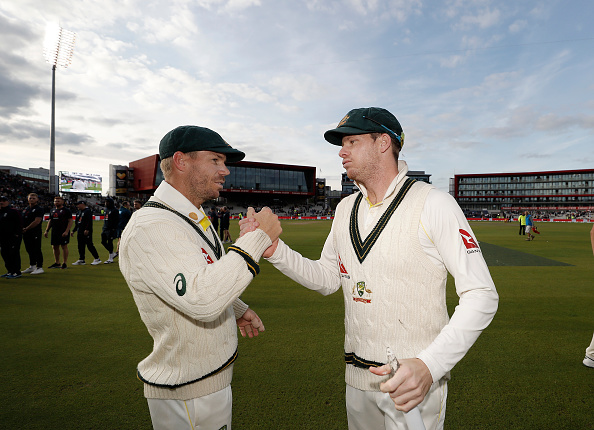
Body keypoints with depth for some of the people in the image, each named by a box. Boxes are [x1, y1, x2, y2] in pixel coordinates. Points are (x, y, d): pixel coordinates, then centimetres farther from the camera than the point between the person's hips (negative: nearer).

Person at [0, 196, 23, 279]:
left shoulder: (13, 211, -4)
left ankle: (17, 272, -4)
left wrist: (17, 234, -17)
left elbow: (19, 223, -11)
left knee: (14, 254, -8)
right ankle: (10, 271, 21)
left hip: (13, 238, -8)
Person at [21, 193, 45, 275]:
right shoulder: (25, 209, 17)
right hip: (26, 233, 8)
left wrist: (26, 229, -15)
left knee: (37, 250, -6)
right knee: (29, 250, 14)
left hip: (35, 233, -8)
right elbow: (22, 220, 19)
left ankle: (39, 267, -1)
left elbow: (36, 222, -15)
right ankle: (32, 266, 24)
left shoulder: (39, 209, -6)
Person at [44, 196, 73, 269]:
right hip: (54, 232, 7)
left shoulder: (66, 210, -6)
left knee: (64, 246, -4)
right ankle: (57, 263, 20)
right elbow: (50, 221, 23)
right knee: (55, 247, 9)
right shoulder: (52, 210, 16)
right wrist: (46, 231, 14)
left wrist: (66, 231, -20)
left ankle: (65, 263, 3)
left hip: (63, 232, -7)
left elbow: (71, 221, -12)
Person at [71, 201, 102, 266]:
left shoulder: (88, 211, -9)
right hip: (80, 232, 9)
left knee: (90, 245, -8)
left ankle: (97, 259, -2)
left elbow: (90, 221, -19)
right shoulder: (79, 212, 20)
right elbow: (77, 223, 26)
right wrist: (74, 230, 21)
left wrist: (87, 229, -25)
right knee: (80, 246, 10)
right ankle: (81, 260, 17)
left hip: (86, 232, -9)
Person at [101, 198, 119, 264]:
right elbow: (105, 219, 21)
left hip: (111, 229, -9)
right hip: (105, 228, 9)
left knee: (110, 242, -6)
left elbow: (117, 220, -13)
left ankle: (110, 259, 2)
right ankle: (113, 254, 23)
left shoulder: (115, 210, -9)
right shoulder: (106, 209, 16)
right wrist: (103, 228, 17)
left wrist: (113, 229, -18)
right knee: (103, 242, 7)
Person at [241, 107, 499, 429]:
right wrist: (274, 249, -4)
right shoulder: (345, 209, 6)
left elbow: (481, 295, -16)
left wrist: (429, 366, -29)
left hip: (415, 379, -5)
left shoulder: (433, 204, -14)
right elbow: (327, 279, 10)